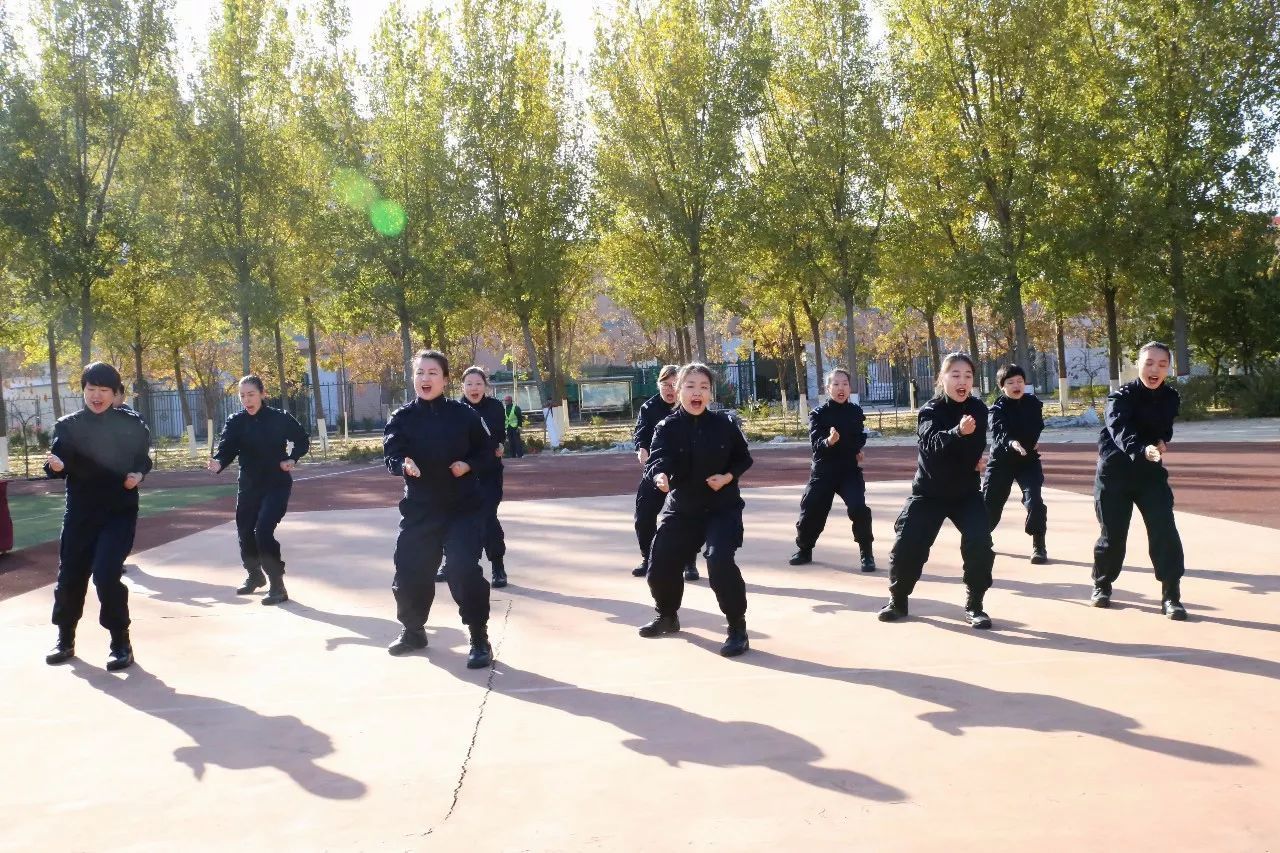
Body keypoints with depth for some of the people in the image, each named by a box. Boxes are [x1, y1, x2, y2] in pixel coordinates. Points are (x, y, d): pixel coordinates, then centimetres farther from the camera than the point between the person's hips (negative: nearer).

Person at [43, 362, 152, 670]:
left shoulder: (131, 424, -1)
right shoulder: (68, 425, 0)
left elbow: (143, 458, 12)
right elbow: (56, 467, -3)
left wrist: (138, 474, -10)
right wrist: (56, 465, -26)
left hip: (120, 511, -2)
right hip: (80, 511, 2)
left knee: (106, 574, -15)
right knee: (70, 576, 8)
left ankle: (121, 643, 1)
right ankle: (65, 640, 31)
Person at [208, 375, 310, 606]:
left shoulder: (280, 418, -7)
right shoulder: (235, 422, -1)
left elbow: (303, 441, 6)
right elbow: (226, 448, -14)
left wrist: (292, 459, -11)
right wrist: (218, 463, -35)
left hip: (277, 484, -4)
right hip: (248, 485, 4)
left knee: (263, 531, -19)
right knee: (245, 533, 12)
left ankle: (277, 586, -10)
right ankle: (254, 575, 41)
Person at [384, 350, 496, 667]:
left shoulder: (464, 414, -3)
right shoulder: (402, 417, -1)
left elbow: (487, 454, 5)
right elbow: (390, 455, -12)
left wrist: (469, 466, -15)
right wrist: (404, 464, -34)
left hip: (463, 507, -2)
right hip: (419, 508, 2)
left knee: (464, 571, -13)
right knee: (410, 571, 8)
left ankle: (480, 640, 2)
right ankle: (413, 630, 35)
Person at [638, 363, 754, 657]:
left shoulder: (723, 424, -7)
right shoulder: (667, 427, -8)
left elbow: (744, 458, 4)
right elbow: (656, 460, -24)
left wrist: (727, 477, -15)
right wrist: (660, 476, -47)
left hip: (722, 507, -2)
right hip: (681, 508, 2)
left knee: (719, 561, -25)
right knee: (659, 566, 5)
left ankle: (737, 628, -8)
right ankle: (668, 616, 37)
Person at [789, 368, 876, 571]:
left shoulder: (856, 412, 1)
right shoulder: (818, 413, -6)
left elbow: (859, 440, 10)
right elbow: (816, 443, -17)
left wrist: (838, 441, -7)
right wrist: (828, 441, -39)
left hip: (850, 469, 0)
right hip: (823, 470, 0)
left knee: (858, 508, -17)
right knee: (811, 510, 1)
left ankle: (866, 553, -2)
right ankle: (804, 549, 26)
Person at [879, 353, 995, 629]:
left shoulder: (978, 409, -7)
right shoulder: (929, 411, -15)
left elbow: (975, 453, -6)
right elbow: (933, 442, -36)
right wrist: (958, 432, -53)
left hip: (966, 492, 1)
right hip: (929, 492, -1)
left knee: (979, 543, -18)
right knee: (907, 545, -5)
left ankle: (974, 605, 1)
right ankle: (898, 599, 19)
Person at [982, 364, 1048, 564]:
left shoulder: (1033, 403, -2)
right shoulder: (998, 409, -11)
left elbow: (1036, 430, 12)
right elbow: (999, 434, -28)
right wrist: (1011, 443, -48)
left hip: (1028, 460, 1)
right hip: (1002, 460, -1)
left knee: (1034, 501, -16)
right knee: (990, 502, 6)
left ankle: (1039, 547, -7)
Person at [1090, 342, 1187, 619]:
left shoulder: (1171, 398, -1)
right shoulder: (1120, 397, -17)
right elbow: (1121, 431, -37)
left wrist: (1161, 444, -4)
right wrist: (1142, 450, -56)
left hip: (1151, 473, 3)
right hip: (1114, 474, -3)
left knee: (1165, 532, -10)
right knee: (1113, 534, 3)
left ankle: (1171, 596, -1)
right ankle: (1102, 586, 28)